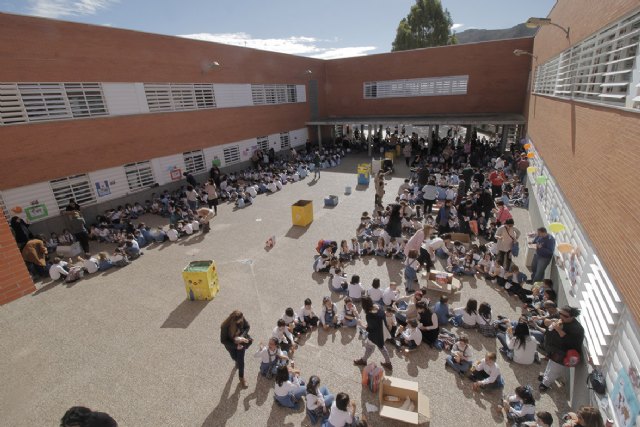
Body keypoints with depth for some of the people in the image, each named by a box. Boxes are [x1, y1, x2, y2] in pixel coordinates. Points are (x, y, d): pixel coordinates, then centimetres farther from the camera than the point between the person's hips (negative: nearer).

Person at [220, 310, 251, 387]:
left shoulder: (242, 319, -31)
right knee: (235, 357, 26)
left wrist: (242, 336, -28)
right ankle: (237, 361, 65)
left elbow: (247, 327, -12)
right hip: (231, 344, -1)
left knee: (241, 360, 9)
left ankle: (241, 377, 36)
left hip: (240, 342, 1)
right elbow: (223, 340, -24)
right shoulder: (225, 327, -38)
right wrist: (235, 346, -27)